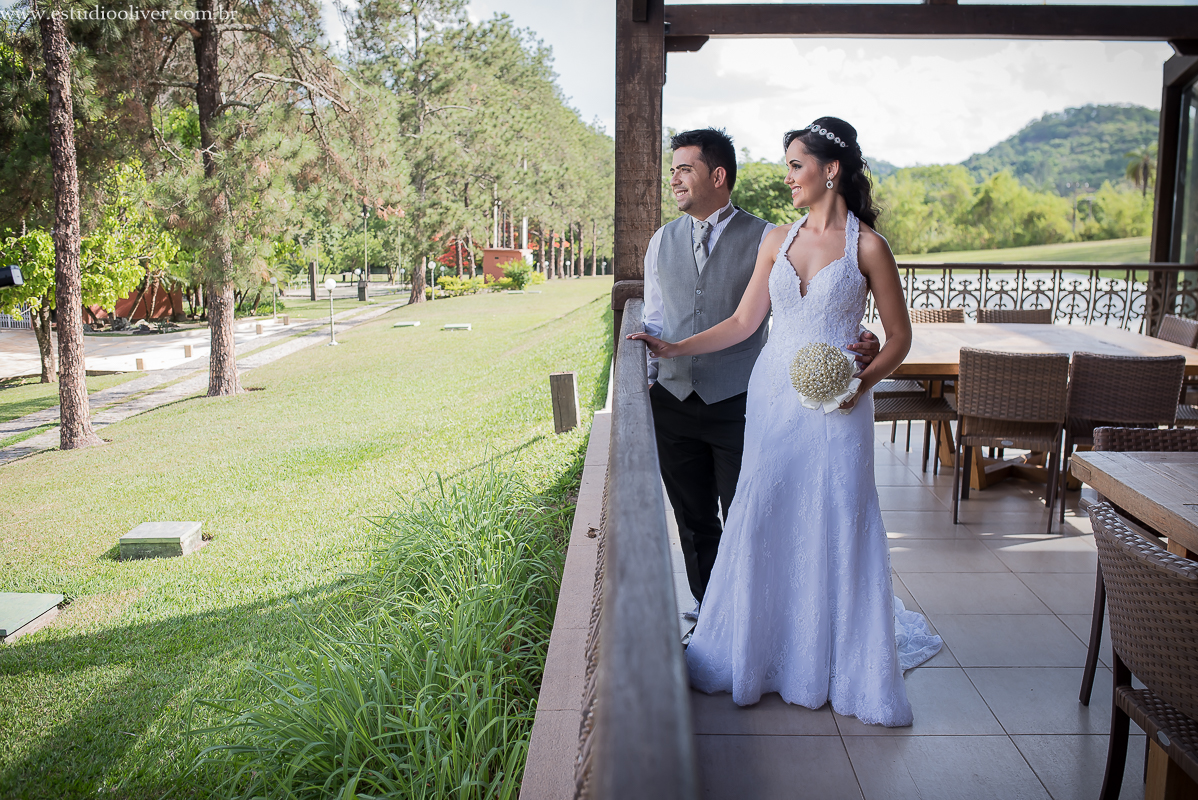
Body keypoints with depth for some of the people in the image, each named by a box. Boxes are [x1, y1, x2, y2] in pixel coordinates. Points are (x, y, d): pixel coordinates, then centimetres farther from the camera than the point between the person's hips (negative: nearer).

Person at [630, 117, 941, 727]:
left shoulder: (867, 246, -4)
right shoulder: (778, 240, 9)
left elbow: (899, 336, 0)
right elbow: (743, 322, 10)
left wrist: (865, 379, -16)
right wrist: (674, 350, 4)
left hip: (834, 407, -4)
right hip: (773, 398, 4)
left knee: (835, 527, 0)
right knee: (763, 521, 6)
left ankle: (842, 661, 18)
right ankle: (760, 651, 23)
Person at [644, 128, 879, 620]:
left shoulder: (765, 239, -3)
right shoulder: (662, 242, 11)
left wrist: (853, 344, -24)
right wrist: (645, 377, 5)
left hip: (737, 404, -4)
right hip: (671, 403, 4)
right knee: (693, 520, 14)